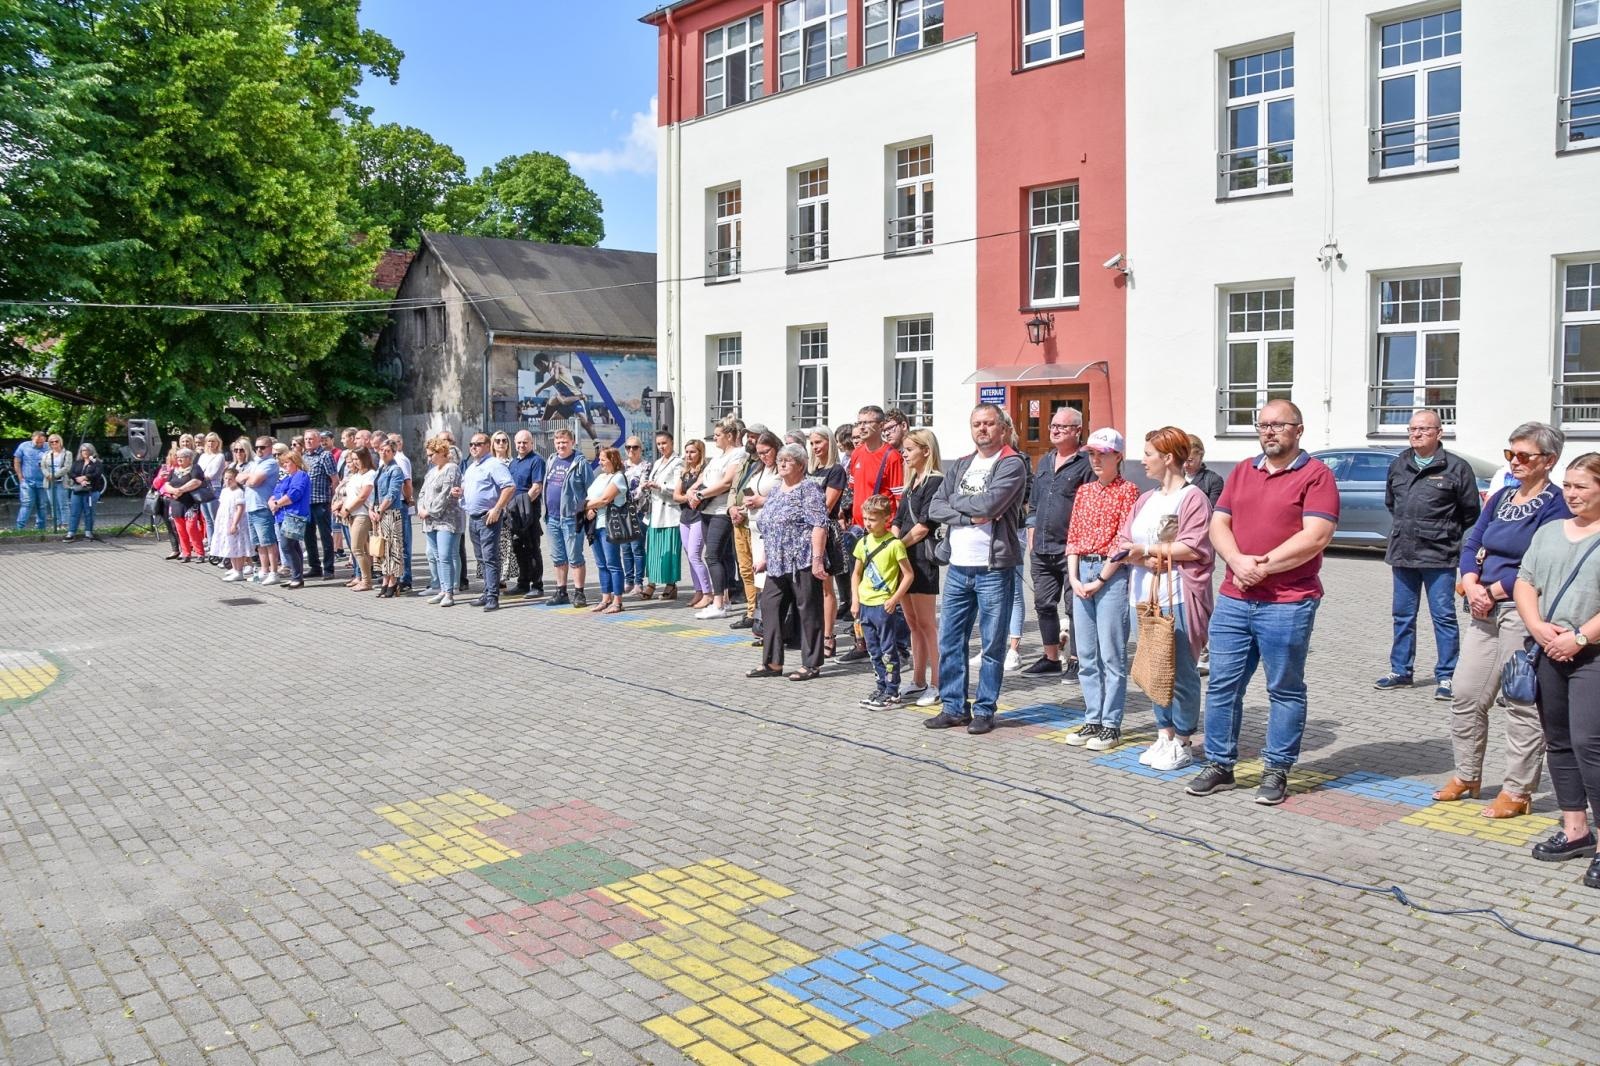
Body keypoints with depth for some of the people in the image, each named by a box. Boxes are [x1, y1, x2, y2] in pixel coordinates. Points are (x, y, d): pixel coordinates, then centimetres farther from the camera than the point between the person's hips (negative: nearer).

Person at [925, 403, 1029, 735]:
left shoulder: (1012, 465, -5)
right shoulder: (959, 466, 15)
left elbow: (990, 503, -20)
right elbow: (935, 508, 4)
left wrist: (956, 500, -4)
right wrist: (970, 517, -11)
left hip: (993, 569, -6)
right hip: (957, 568, 6)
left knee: (992, 645, 3)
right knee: (949, 641, 8)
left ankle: (985, 710, 12)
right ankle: (953, 707, 18)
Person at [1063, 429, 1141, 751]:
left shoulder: (1127, 491, -4)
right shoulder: (1084, 491, 14)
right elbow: (1073, 537, 13)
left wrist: (1099, 581, -12)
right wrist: (1074, 578, 0)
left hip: (1112, 575, -6)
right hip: (1082, 575, 6)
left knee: (1111, 655, -2)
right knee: (1086, 656, 9)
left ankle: (1111, 725, 5)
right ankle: (1092, 720, 18)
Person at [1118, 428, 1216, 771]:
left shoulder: (1193, 497, -6)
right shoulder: (1146, 500, 19)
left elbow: (1193, 548, -17)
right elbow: (1124, 543, 12)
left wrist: (1146, 549, -10)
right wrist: (1145, 560, -9)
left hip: (1178, 597, -8)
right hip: (1145, 595, 8)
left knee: (1181, 672, -2)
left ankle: (1181, 743, 7)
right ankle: (1164, 735, 21)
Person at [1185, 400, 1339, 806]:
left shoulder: (1316, 475, -4)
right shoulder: (1242, 472, 15)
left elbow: (1315, 537, -14)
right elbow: (1218, 525, 10)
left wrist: (1262, 566, -14)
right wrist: (1238, 562, -9)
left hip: (1287, 604, -5)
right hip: (1233, 600, 6)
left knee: (1285, 690, 6)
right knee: (1222, 686, 8)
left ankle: (1276, 772, 16)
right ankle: (1219, 765, 18)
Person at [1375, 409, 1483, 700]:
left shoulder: (1456, 467, -5)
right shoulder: (1398, 466, 10)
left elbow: (1470, 512, 1)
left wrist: (1446, 533, 7)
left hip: (1439, 556, -5)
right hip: (1402, 554, 5)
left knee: (1443, 616, -1)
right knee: (1403, 616, 12)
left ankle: (1445, 677, 5)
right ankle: (1400, 671, 22)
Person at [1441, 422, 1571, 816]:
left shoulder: (1556, 505, -9)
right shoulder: (1501, 497, 13)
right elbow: (1471, 543, 10)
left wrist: (1493, 590, -12)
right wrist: (1471, 585, -6)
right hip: (1485, 609, 7)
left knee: (1522, 702, 0)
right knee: (1465, 694, 10)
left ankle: (1518, 792, 10)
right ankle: (1467, 776, 24)